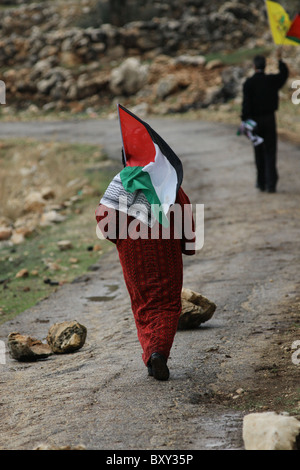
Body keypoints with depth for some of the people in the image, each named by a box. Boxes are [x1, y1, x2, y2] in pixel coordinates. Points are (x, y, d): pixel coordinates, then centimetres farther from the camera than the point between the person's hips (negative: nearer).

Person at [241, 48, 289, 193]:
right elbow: (284, 74, 21)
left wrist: (245, 121, -11)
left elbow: (246, 104, -14)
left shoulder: (249, 83, -9)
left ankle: (261, 182, 18)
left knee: (259, 153, 11)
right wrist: (280, 59, 32)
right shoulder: (272, 80, -1)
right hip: (270, 119, 1)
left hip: (255, 120, -1)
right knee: (270, 152, 1)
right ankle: (271, 183, -6)